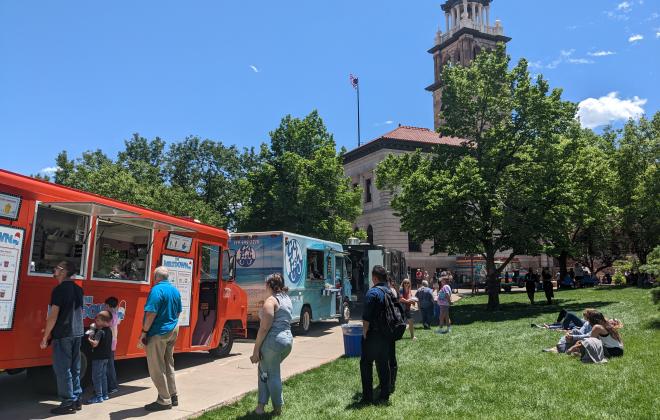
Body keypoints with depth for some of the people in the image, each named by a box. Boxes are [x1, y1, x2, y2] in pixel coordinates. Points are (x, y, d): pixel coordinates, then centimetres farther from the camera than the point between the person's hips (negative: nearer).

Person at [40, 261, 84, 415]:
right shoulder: (78, 289, 12)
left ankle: (68, 403, 1)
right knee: (74, 368, 14)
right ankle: (76, 399, 19)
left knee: (62, 369, -1)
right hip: (77, 333, 8)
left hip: (63, 334, -8)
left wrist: (45, 337, -9)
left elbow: (53, 316, -16)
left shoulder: (59, 289, -12)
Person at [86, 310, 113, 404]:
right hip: (106, 356, 9)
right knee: (103, 375, 17)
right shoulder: (109, 330, 8)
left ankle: (98, 396, 1)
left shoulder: (100, 331, -19)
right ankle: (104, 394, 22)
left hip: (98, 357, -9)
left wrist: (89, 338, -11)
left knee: (96, 377, -1)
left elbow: (95, 344, -28)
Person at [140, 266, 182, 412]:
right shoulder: (175, 290, 10)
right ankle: (173, 396, 24)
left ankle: (164, 400, 6)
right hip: (173, 331, 9)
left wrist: (144, 331, -15)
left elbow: (151, 313, -22)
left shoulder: (157, 290, -16)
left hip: (158, 333, -8)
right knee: (168, 365, 17)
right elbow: (178, 312, 17)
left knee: (156, 368, 1)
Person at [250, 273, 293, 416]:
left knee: (272, 375, 7)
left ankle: (278, 409, 16)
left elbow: (264, 328, -17)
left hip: (273, 341, -8)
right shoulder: (287, 299, 13)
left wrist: (256, 350, -14)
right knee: (264, 369, 21)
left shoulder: (271, 300, -12)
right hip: (288, 340, 8)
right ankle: (261, 404, 22)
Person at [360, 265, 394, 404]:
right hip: (387, 335, 7)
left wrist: (364, 334, -9)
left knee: (366, 364, 2)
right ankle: (385, 395, 18)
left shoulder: (372, 292, -15)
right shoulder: (391, 292, 8)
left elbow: (367, 318, -18)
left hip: (373, 335, -7)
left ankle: (367, 397, 2)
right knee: (384, 364, 13)